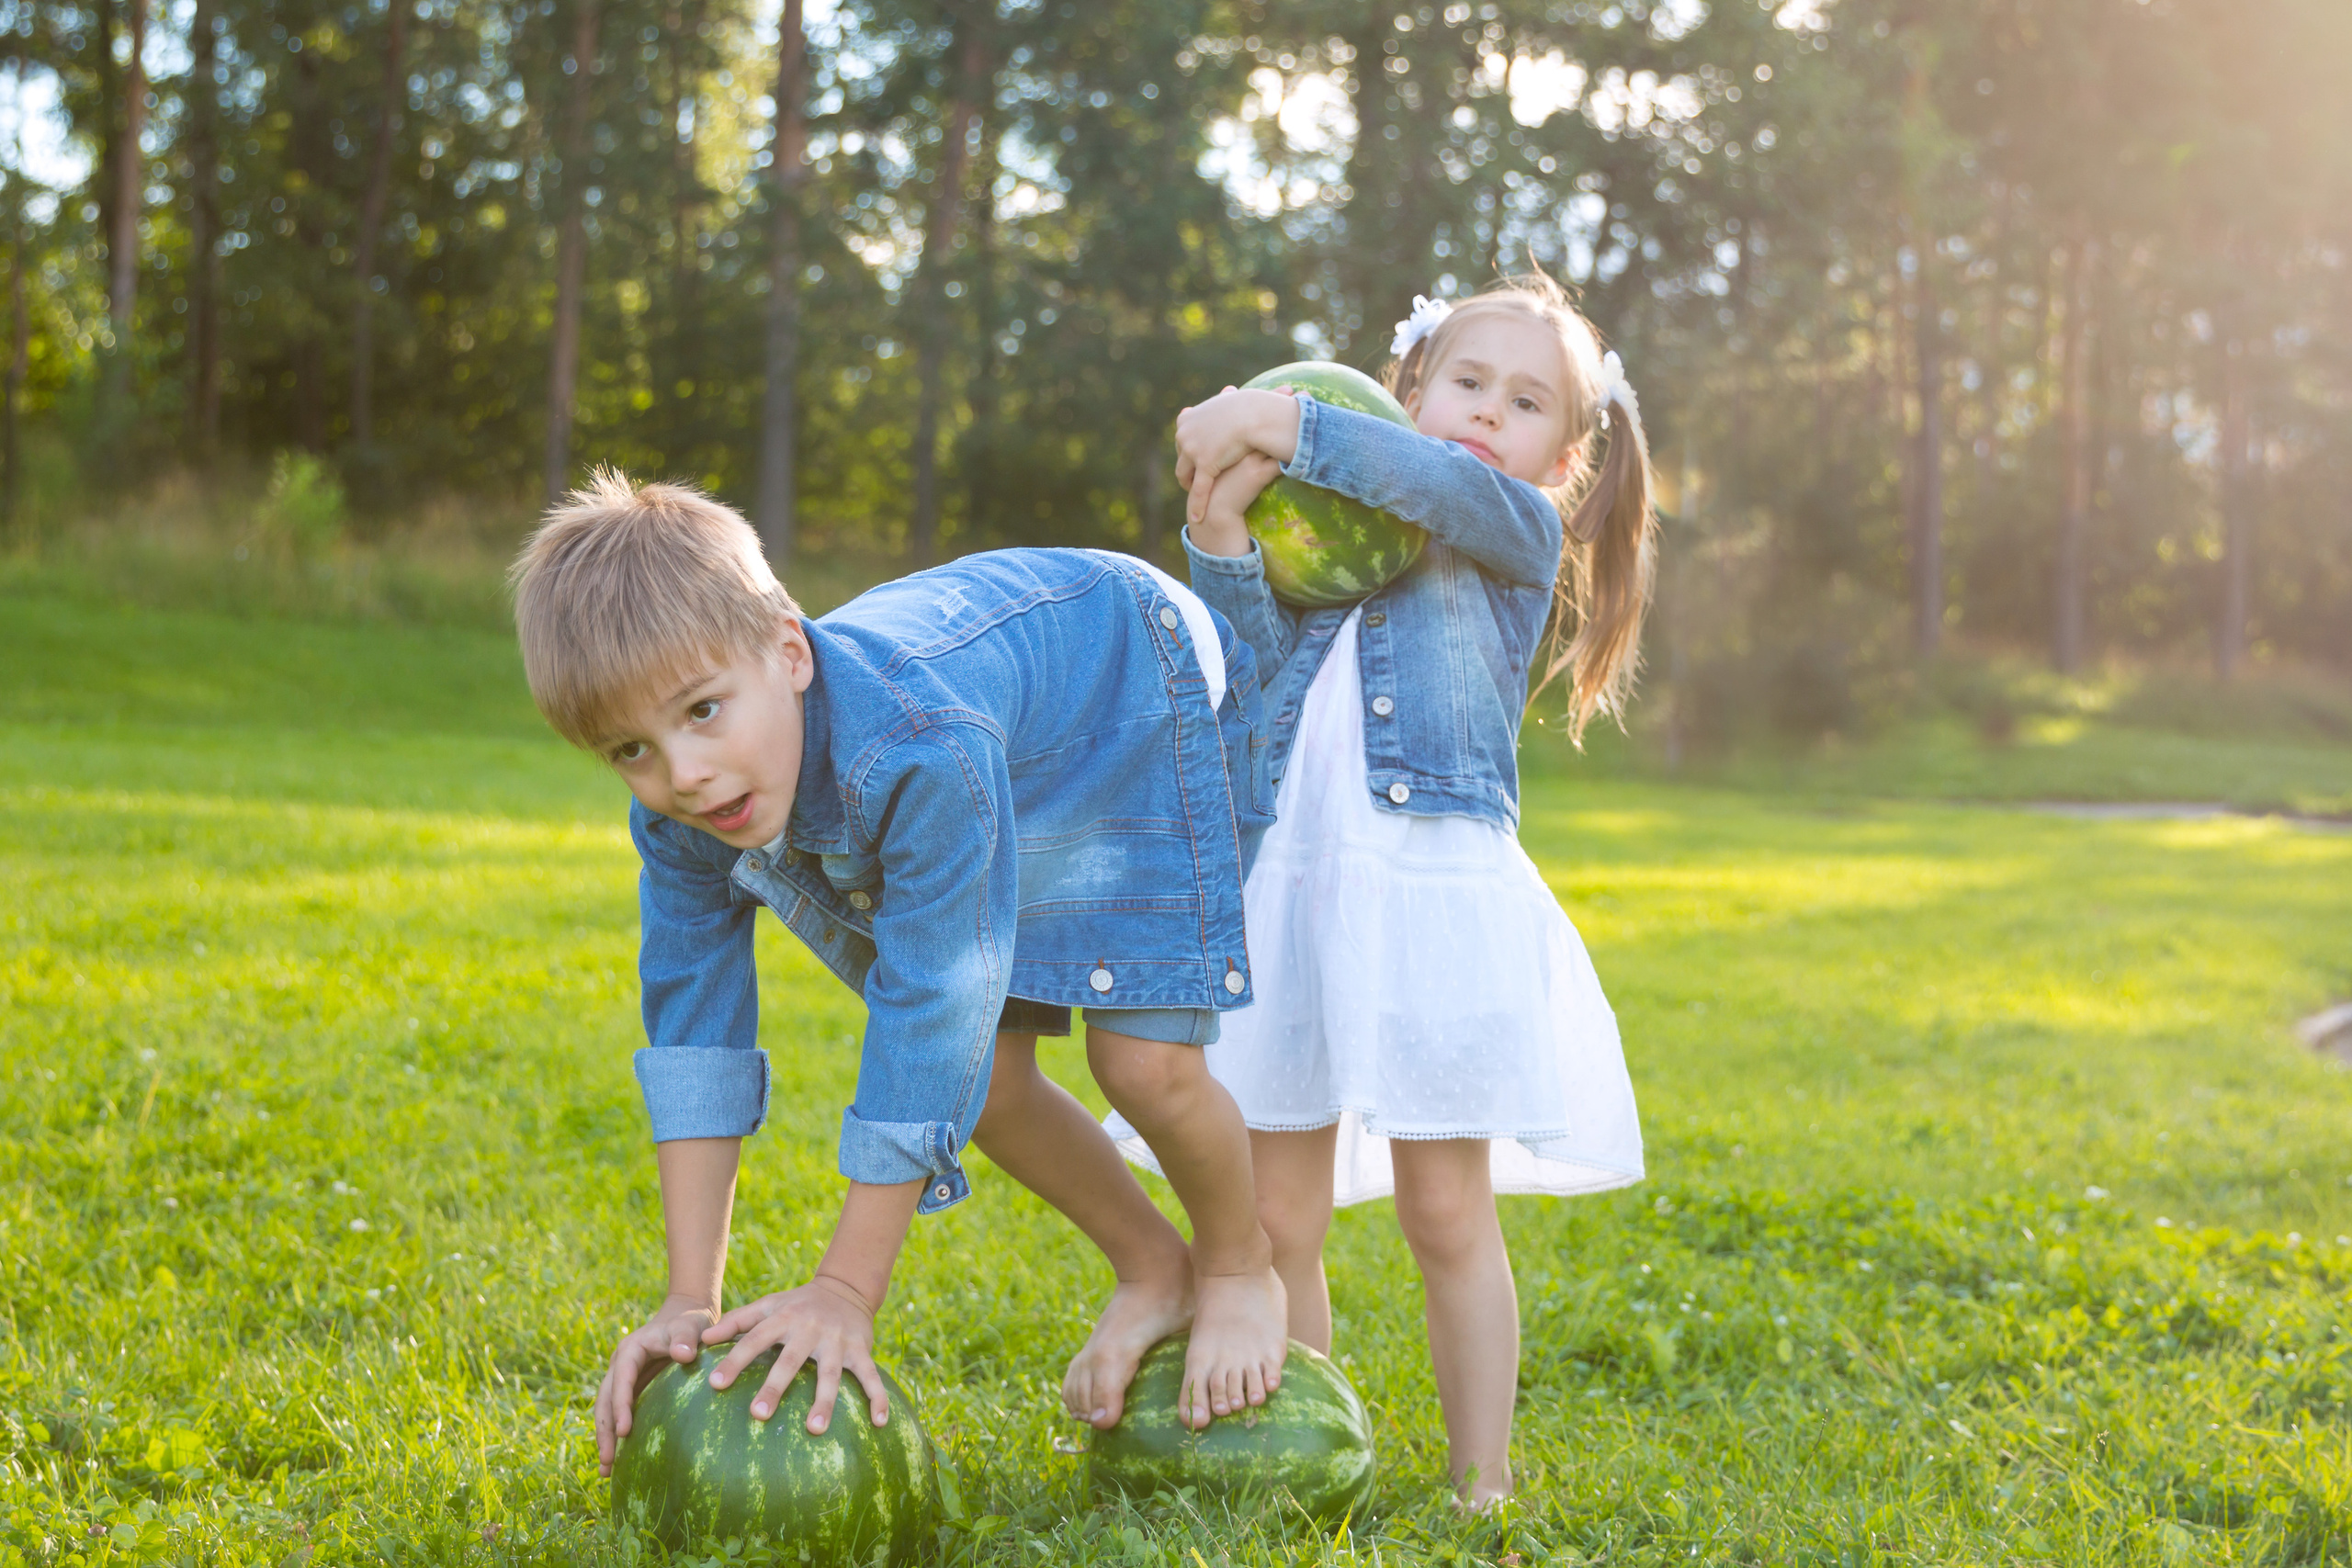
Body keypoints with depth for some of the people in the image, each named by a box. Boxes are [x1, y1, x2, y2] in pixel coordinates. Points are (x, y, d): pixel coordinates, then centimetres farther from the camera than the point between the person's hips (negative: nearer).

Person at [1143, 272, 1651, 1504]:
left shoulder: (1520, 534, 6)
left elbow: (1448, 485, -16)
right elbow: (1257, 665, 3)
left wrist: (1280, 421, -16)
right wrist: (1221, 529, -9)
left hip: (1437, 894, -3)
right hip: (1289, 887, 4)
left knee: (1446, 1214, 2)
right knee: (1273, 1212, 3)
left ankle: (1481, 1485, 13)